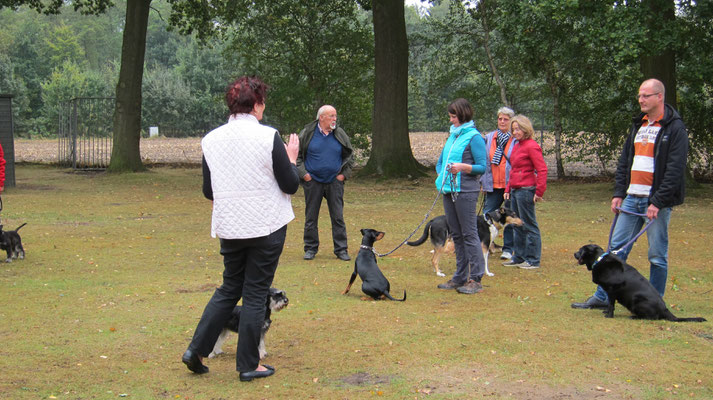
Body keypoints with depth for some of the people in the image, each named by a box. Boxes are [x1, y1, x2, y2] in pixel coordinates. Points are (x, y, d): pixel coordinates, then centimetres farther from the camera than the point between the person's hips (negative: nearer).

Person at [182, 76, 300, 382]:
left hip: (229, 227, 4)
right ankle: (248, 365, 12)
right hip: (266, 227, -4)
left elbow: (208, 191, 8)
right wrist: (291, 159, 8)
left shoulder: (211, 139, 1)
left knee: (229, 289, 19)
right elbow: (290, 185, -8)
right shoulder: (268, 137, -12)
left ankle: (196, 349, 13)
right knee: (255, 294, 5)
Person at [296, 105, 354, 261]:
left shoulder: (340, 135, 4)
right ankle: (311, 248, 18)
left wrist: (344, 173, 4)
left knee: (338, 217, 1)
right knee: (311, 217, 6)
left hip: (334, 182, 1)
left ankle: (341, 249, 9)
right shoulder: (307, 133, -3)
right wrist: (303, 173, -4)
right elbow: (297, 155, 5)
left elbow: (350, 155, 14)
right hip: (313, 182, -1)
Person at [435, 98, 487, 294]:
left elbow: (482, 167, -10)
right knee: (456, 235, 12)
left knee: (469, 234, -5)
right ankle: (460, 277, 20)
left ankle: (476, 279, -1)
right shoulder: (453, 135, 16)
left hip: (465, 192, -8)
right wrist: (442, 177, 6)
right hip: (449, 191, 8)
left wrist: (463, 167, -24)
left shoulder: (473, 137, -6)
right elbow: (440, 162, 24)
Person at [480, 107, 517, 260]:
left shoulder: (516, 139, -3)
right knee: (486, 215, 1)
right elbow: (484, 161, 15)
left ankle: (508, 249, 15)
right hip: (493, 185, 3)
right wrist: (483, 181, 10)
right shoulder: (489, 138, 9)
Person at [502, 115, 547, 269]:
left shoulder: (531, 146, -13)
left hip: (526, 190, -9)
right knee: (517, 226, 14)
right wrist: (508, 189, 18)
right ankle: (518, 258, 23)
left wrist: (539, 192, -18)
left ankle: (533, 260, 4)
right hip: (515, 190, 10)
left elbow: (542, 169, -17)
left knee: (529, 226, -2)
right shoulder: (517, 146, 16)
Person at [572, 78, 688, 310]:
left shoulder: (674, 128, -8)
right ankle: (603, 297, 13)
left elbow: (675, 169, -14)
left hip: (657, 201, -7)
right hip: (632, 198, 7)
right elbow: (624, 160, 18)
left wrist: (658, 202, -17)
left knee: (657, 255, 2)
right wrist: (618, 193, 8)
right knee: (617, 248, 7)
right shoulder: (638, 125, 14)